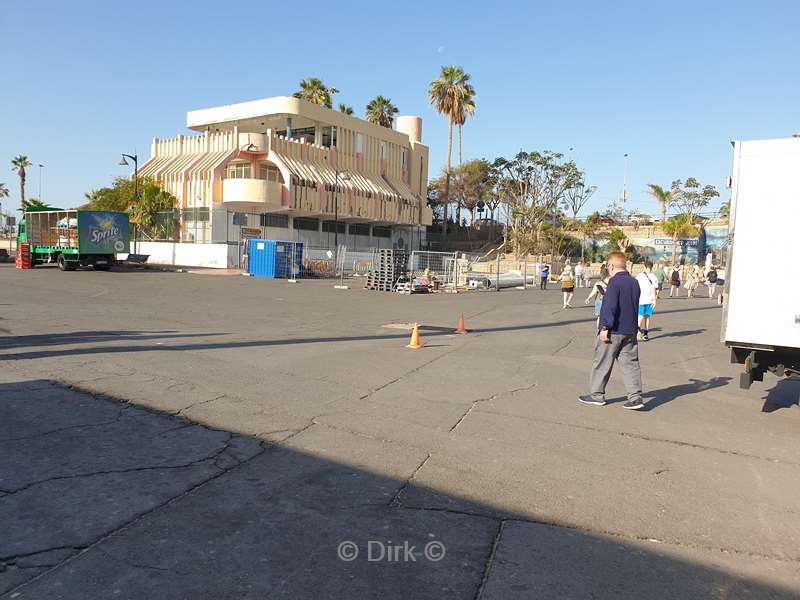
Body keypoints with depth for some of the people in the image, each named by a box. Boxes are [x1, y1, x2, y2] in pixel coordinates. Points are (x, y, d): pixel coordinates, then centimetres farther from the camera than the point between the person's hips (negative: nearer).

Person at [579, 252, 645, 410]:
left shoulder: (614, 282, -16)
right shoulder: (634, 282, 10)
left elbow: (610, 307, -21)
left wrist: (605, 327, -19)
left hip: (613, 331, -7)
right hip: (630, 331, 7)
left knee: (602, 363, 5)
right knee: (630, 363, 8)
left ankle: (597, 395, 15)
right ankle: (635, 396, 3)